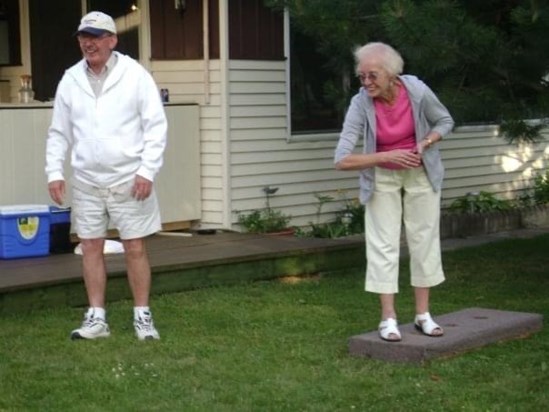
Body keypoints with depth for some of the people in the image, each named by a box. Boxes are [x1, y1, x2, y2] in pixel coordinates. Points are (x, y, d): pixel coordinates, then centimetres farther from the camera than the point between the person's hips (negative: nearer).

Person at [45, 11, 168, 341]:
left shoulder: (135, 75, -6)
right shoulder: (70, 80, 5)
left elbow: (156, 125, -8)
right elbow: (59, 132, 11)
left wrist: (147, 170, -14)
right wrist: (55, 172, 2)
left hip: (129, 178, -4)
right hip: (87, 180, 4)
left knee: (135, 247, 1)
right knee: (91, 247, 6)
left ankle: (143, 316, 11)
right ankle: (97, 318, 15)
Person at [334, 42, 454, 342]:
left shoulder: (417, 91, -24)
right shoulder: (361, 104, -26)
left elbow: (445, 121, -3)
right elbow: (342, 160, -28)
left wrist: (425, 143, -22)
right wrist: (388, 156, -33)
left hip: (420, 173, 1)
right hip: (382, 177, -1)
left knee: (424, 238, 6)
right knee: (383, 243, -2)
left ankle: (423, 314, 16)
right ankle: (388, 318, 4)